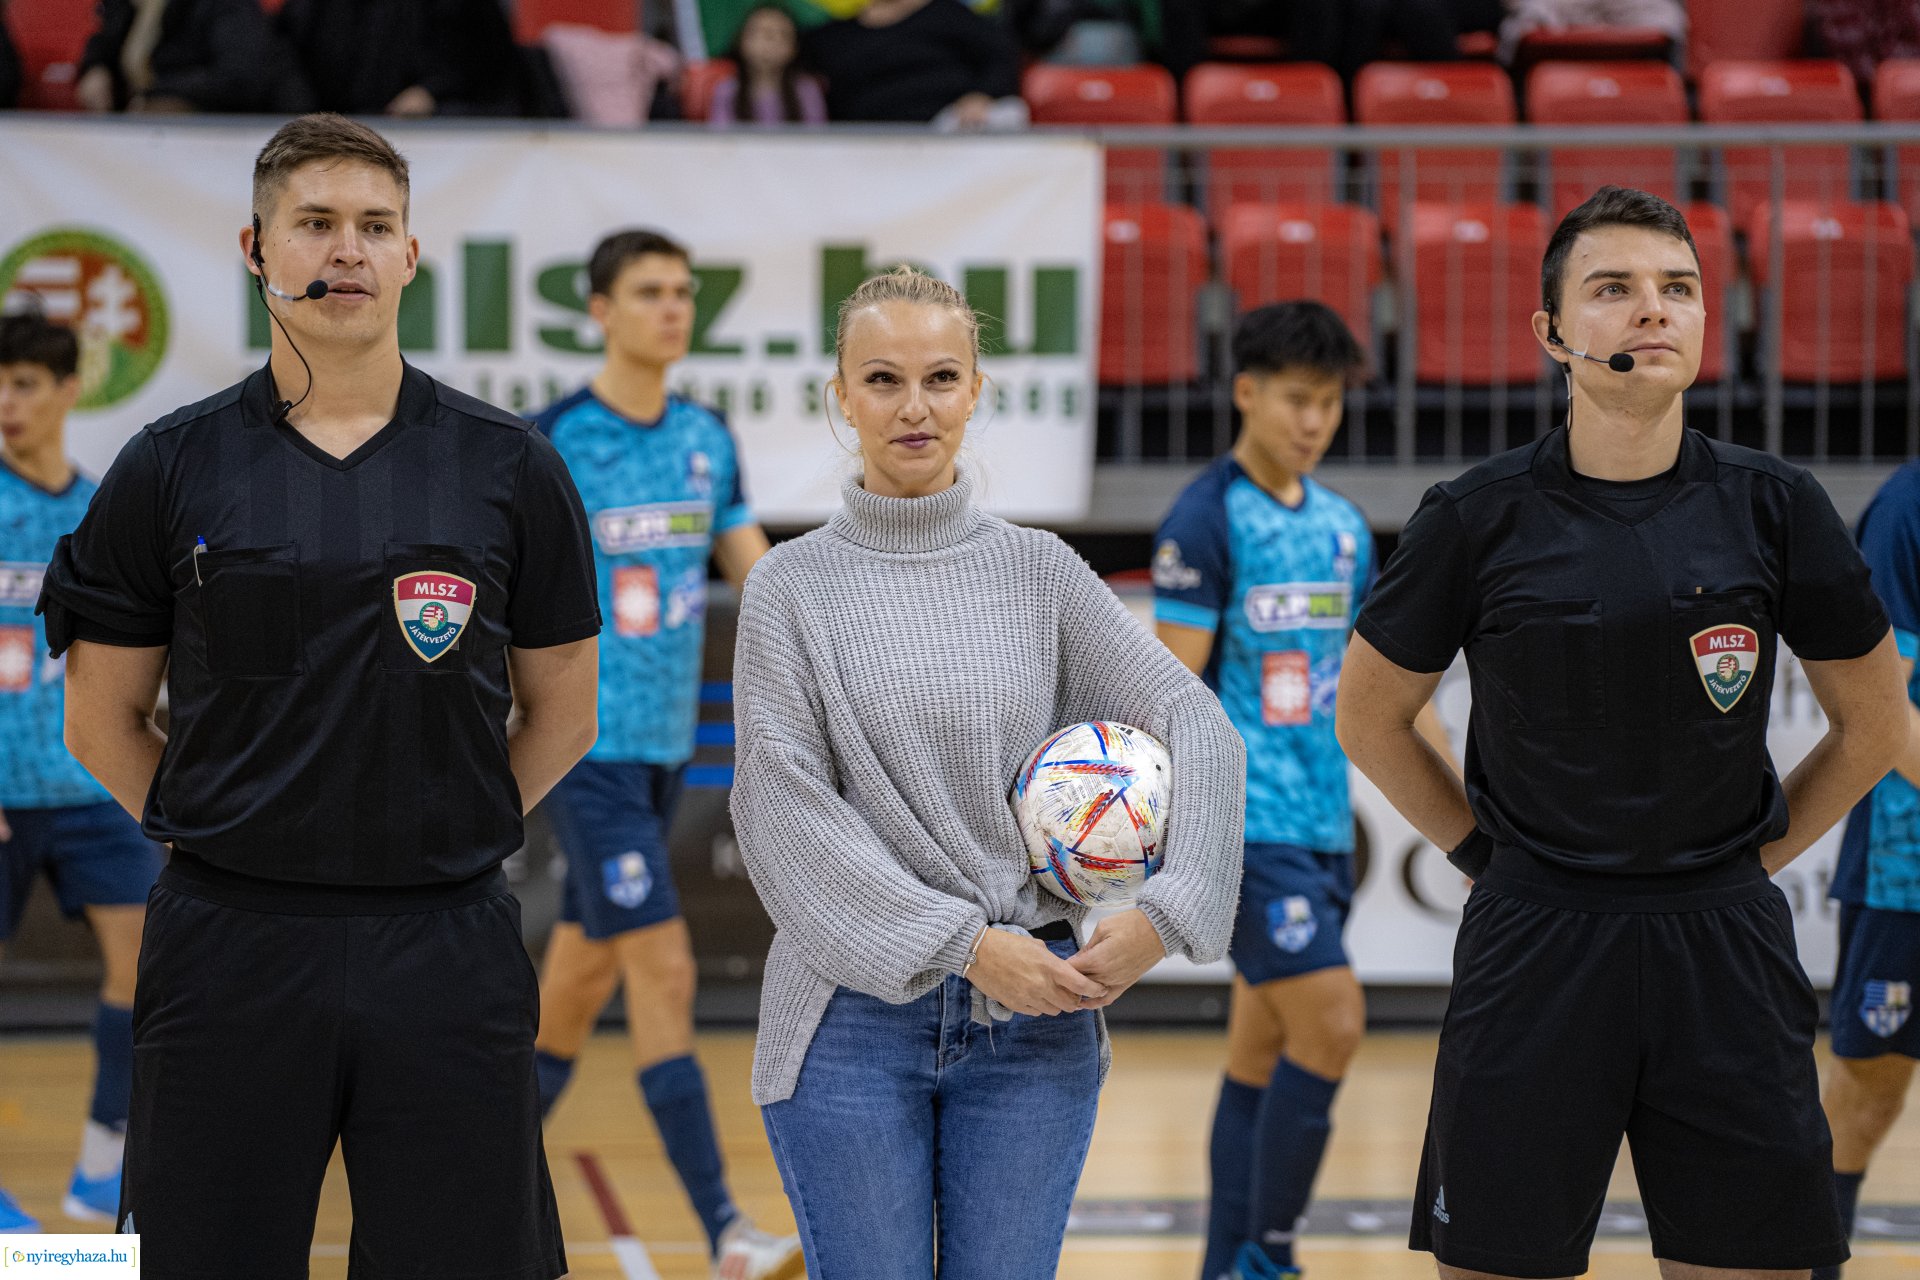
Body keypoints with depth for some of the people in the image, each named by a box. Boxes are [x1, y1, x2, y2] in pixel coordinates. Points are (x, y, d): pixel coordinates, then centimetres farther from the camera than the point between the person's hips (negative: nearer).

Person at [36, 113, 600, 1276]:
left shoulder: (509, 468, 3)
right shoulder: (172, 469, 3)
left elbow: (560, 712, 11)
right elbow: (103, 718, 9)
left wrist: (445, 837, 4)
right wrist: (213, 835, 1)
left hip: (448, 953, 0)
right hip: (231, 952, 0)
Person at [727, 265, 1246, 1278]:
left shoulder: (1037, 570, 7)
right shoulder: (792, 587, 1)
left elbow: (1198, 727, 1)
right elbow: (786, 807, -8)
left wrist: (1162, 913, -14)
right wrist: (963, 944, -15)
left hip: (1032, 1017, 2)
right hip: (853, 1019, -2)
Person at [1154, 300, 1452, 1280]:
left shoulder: (1343, 526, 13)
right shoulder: (1207, 518, -8)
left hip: (1323, 825, 7)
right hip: (1248, 821, -7)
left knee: (1263, 1049, 9)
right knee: (1331, 1023, -15)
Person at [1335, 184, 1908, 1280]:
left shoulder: (1772, 507, 0)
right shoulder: (1480, 519, -3)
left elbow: (1874, 724, 12)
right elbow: (1370, 719, 10)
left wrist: (1749, 857, 8)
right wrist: (1489, 852, 6)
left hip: (1727, 946, 1)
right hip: (1535, 943, -1)